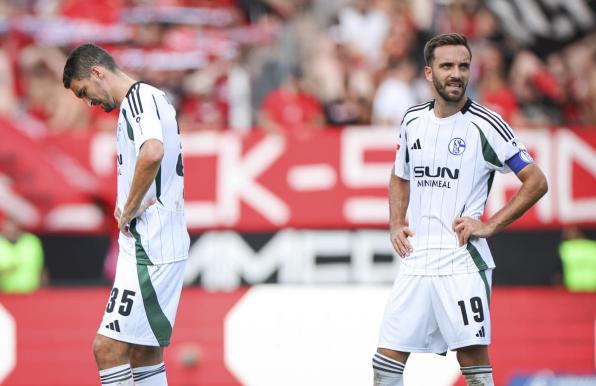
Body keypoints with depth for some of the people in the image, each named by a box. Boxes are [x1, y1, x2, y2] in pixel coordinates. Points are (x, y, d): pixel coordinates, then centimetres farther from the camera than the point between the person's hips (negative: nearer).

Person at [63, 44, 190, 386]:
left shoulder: (139, 98, -12)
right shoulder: (153, 99, 19)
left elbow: (152, 153, -31)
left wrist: (129, 209, -18)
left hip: (150, 249, -11)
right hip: (154, 245, 11)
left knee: (108, 347, -13)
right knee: (145, 351, 13)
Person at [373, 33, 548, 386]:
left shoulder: (485, 125, -7)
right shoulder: (413, 121, 10)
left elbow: (537, 182, -6)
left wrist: (490, 225, -10)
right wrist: (396, 225, 11)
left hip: (462, 261, -5)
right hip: (415, 261, 5)